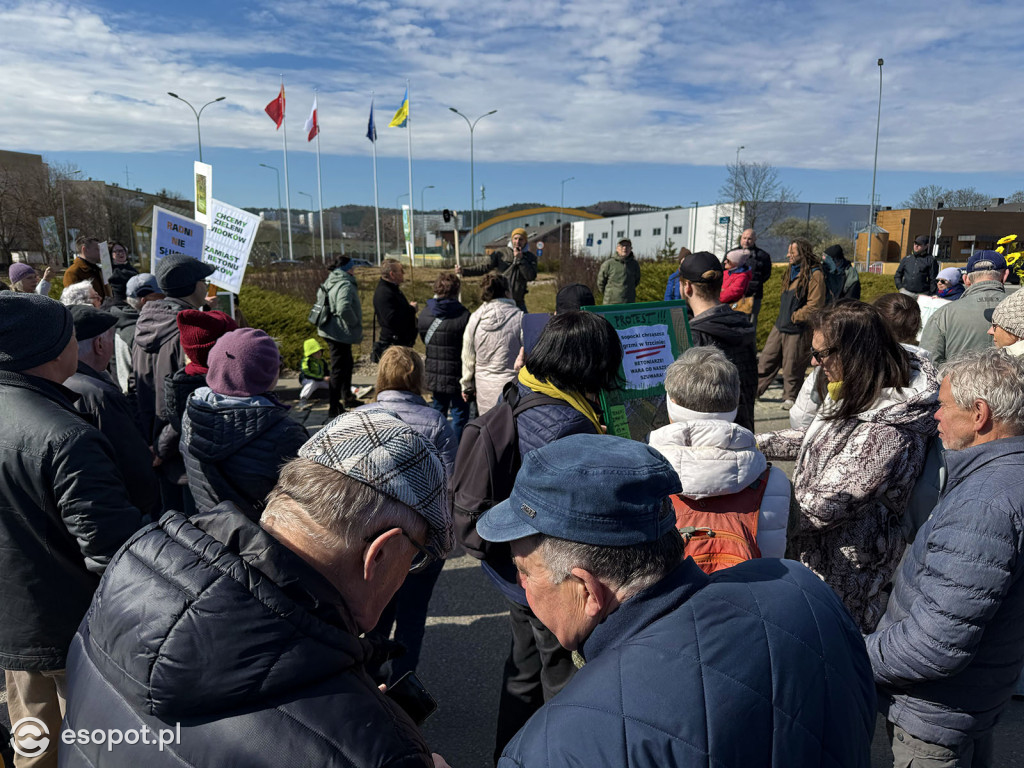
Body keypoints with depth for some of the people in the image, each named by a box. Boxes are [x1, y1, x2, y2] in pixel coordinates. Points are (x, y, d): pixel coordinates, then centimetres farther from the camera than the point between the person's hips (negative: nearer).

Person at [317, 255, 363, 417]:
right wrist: (354, 323, -19)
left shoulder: (331, 282, 12)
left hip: (332, 330, 11)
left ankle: (346, 398, 39)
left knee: (347, 365, 25)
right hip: (340, 333, -11)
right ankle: (333, 408, 0)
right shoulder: (345, 285, -20)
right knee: (339, 369, -5)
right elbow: (344, 309, -35)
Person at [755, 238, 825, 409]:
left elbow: (815, 305, -19)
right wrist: (784, 316, 15)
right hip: (781, 325, 8)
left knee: (792, 366, 3)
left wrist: (794, 317, -14)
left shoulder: (815, 275, -15)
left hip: (798, 329, -8)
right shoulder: (792, 272, 12)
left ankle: (790, 398, 19)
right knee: (767, 359, 10)